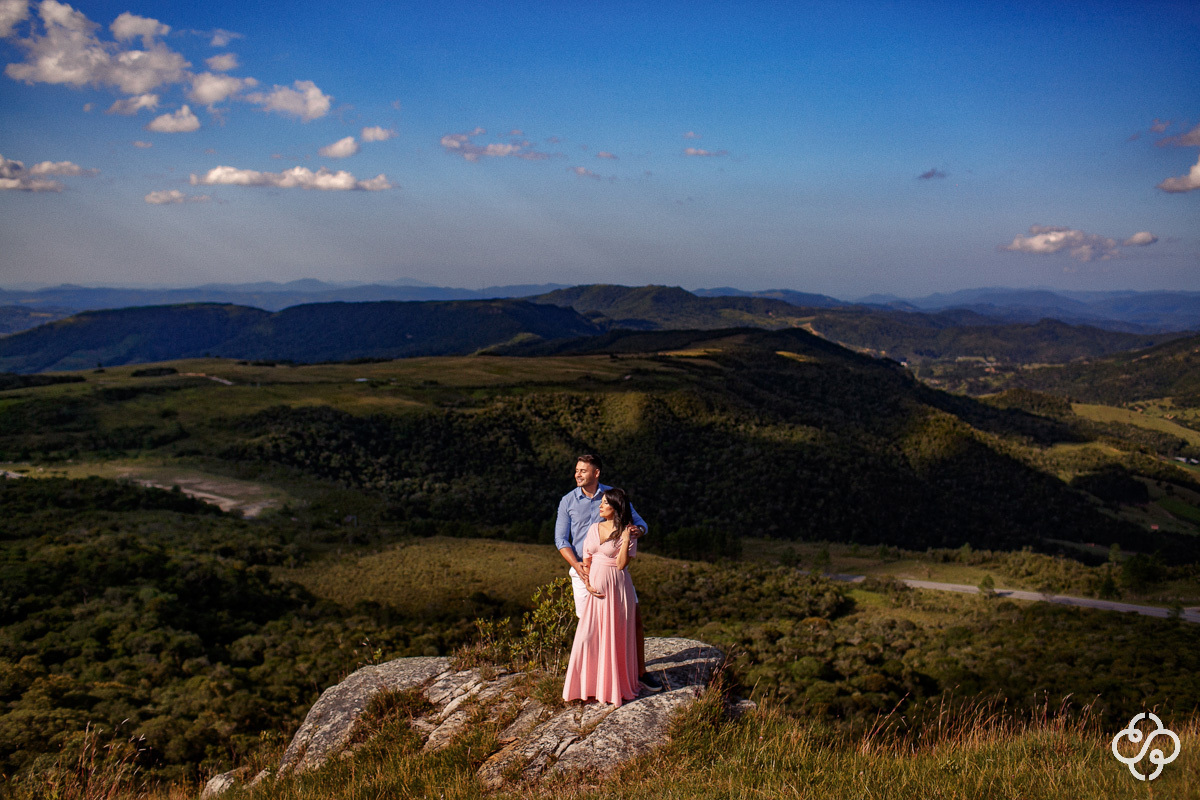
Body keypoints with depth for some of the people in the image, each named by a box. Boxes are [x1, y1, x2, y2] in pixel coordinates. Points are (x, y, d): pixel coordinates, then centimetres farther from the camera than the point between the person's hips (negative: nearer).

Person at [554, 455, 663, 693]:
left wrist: (637, 531, -22)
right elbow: (561, 539, -1)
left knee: (634, 617, -2)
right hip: (584, 570, -1)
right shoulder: (568, 501, -1)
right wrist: (576, 565, -17)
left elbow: (640, 523, 4)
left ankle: (640, 672, 10)